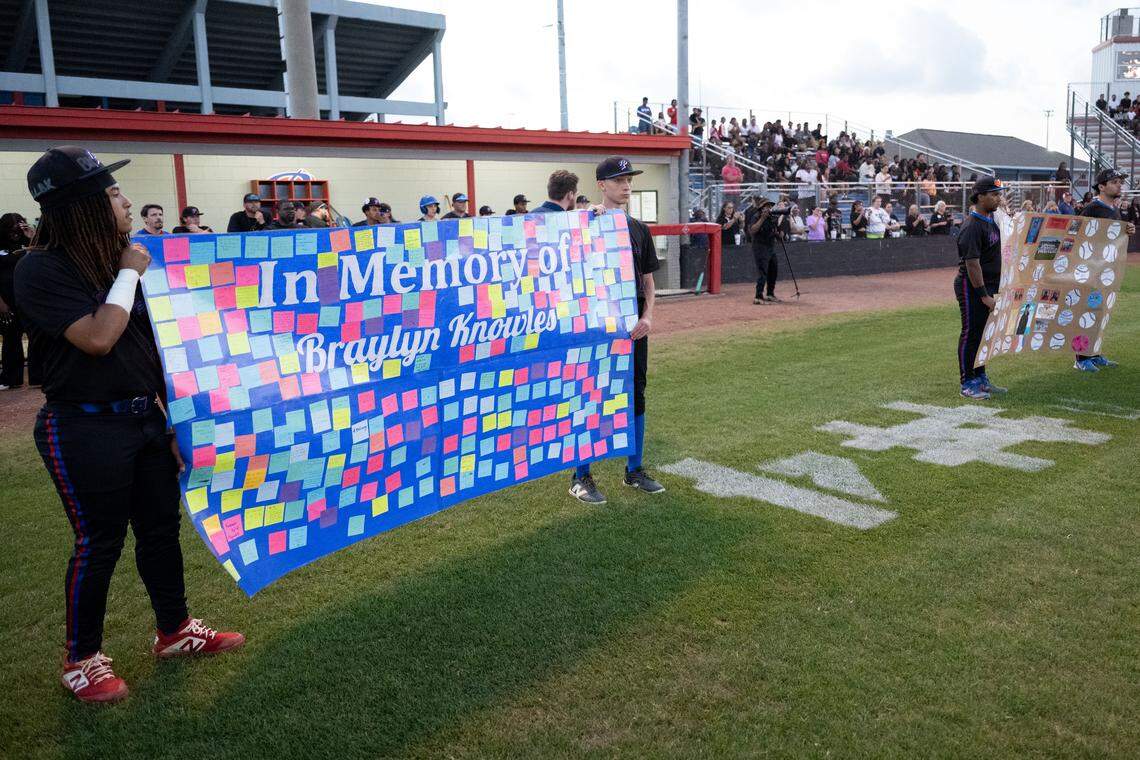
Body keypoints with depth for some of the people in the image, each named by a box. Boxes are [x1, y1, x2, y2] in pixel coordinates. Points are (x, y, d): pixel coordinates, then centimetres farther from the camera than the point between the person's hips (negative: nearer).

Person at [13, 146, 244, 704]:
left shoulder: (114, 256, 9)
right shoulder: (42, 270, -14)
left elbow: (152, 341, 13)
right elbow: (97, 338, -25)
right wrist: (130, 274, -15)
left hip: (144, 417, 7)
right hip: (83, 428, -7)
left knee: (161, 527, 15)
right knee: (99, 543, 3)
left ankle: (174, 630, 33)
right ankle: (82, 659, 24)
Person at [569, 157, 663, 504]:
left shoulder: (639, 229, 12)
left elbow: (647, 279, 14)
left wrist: (647, 316, -2)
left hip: (635, 327, 6)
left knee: (636, 395, 11)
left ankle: (634, 470, 25)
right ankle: (581, 477, 10)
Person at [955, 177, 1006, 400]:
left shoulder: (990, 219, 12)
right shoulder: (972, 227, -19)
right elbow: (972, 264, -23)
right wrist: (984, 295, -23)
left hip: (987, 287, 10)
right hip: (971, 288, -10)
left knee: (983, 332, 15)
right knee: (971, 333, -3)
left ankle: (981, 379, 24)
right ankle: (967, 384, 4)